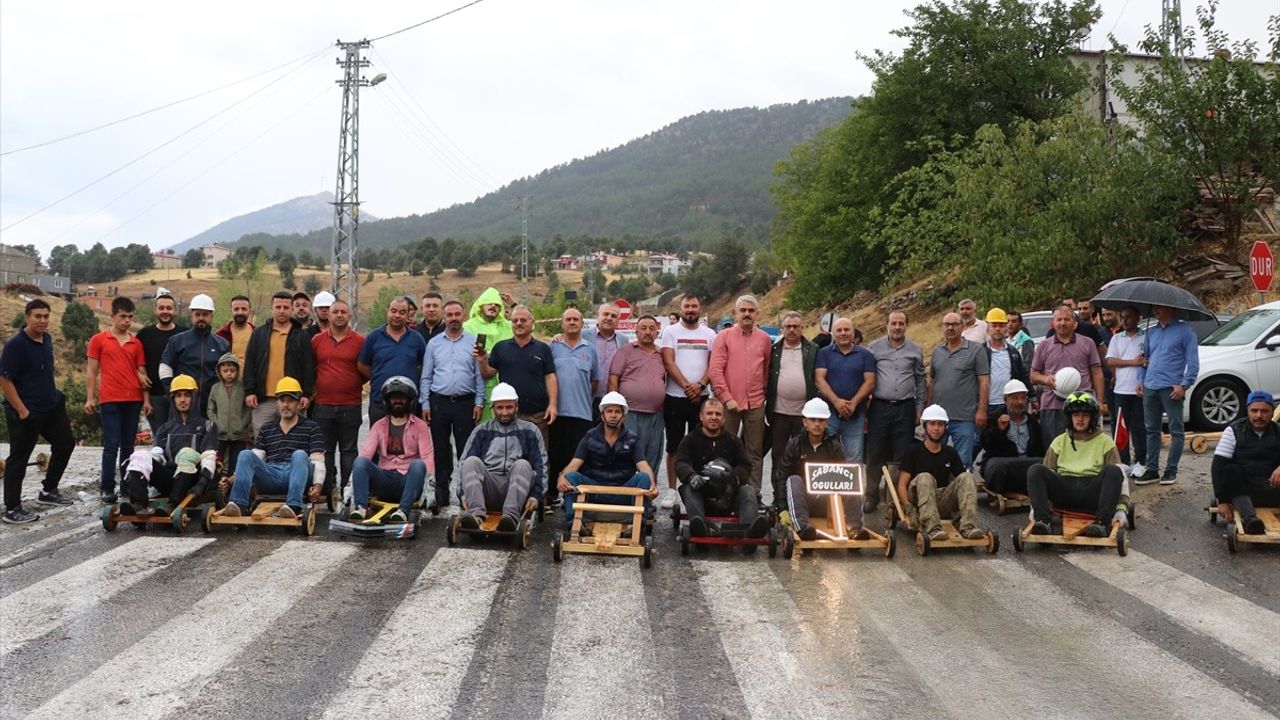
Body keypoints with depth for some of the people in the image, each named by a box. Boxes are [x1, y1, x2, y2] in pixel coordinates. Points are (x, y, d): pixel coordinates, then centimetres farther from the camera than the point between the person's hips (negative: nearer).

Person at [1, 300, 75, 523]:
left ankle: (48, 491, 32)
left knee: (65, 444, 17)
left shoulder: (47, 339, 5)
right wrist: (21, 410, -20)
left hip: (51, 406, 8)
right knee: (19, 459, 0)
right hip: (25, 412, -8)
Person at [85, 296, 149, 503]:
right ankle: (107, 488, 0)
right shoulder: (99, 340, 4)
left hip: (133, 400, 3)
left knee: (128, 445, 8)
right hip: (110, 400, -3)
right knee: (111, 445, -6)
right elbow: (91, 371, 4)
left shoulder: (136, 343, 11)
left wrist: (146, 400, 7)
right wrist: (90, 398, -2)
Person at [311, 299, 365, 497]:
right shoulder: (317, 340, 8)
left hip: (351, 406, -2)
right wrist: (315, 387, 7)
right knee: (325, 450, 5)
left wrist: (355, 384, 1)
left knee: (349, 450, 4)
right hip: (323, 405, 2)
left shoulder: (360, 341, 1)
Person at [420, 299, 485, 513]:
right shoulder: (434, 343, 9)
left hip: (465, 402, -2)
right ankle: (441, 495, 12)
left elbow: (480, 375, 4)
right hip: (439, 401, 2)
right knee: (440, 450, 6)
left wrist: (479, 402, -3)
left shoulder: (473, 342, 4)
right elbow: (426, 376, 9)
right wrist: (425, 403, 2)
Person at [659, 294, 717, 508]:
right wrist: (686, 386, -15)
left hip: (701, 397, 1)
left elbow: (713, 365, 4)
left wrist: (700, 385, -12)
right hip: (674, 397, -1)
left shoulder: (709, 334, 10)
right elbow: (669, 363, -5)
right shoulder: (671, 332, 4)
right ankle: (671, 491, 10)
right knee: (674, 446, 4)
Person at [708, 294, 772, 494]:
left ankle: (754, 493, 11)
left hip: (756, 404, 2)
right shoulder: (724, 336, 2)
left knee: (755, 453, 5)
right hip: (729, 403, -2)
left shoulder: (764, 339, 9)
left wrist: (763, 393, 10)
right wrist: (727, 397, -11)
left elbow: (767, 370, 15)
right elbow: (715, 370, -5)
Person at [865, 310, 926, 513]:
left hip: (905, 408, 1)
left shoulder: (915, 351, 9)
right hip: (879, 407, -1)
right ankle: (872, 496, 11)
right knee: (875, 454, 1)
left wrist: (919, 408, 10)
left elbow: (921, 380, 15)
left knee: (903, 456, 3)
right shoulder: (874, 349, 4)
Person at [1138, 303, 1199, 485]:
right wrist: (1141, 380, 10)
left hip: (1171, 389, -6)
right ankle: (1152, 469, 14)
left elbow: (1192, 361, -5)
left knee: (1176, 430, 1)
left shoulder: (1184, 331, -1)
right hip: (1150, 388, 6)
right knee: (1151, 430, 8)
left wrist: (1184, 385, -13)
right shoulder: (1151, 332, 16)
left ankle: (1171, 470, 7)